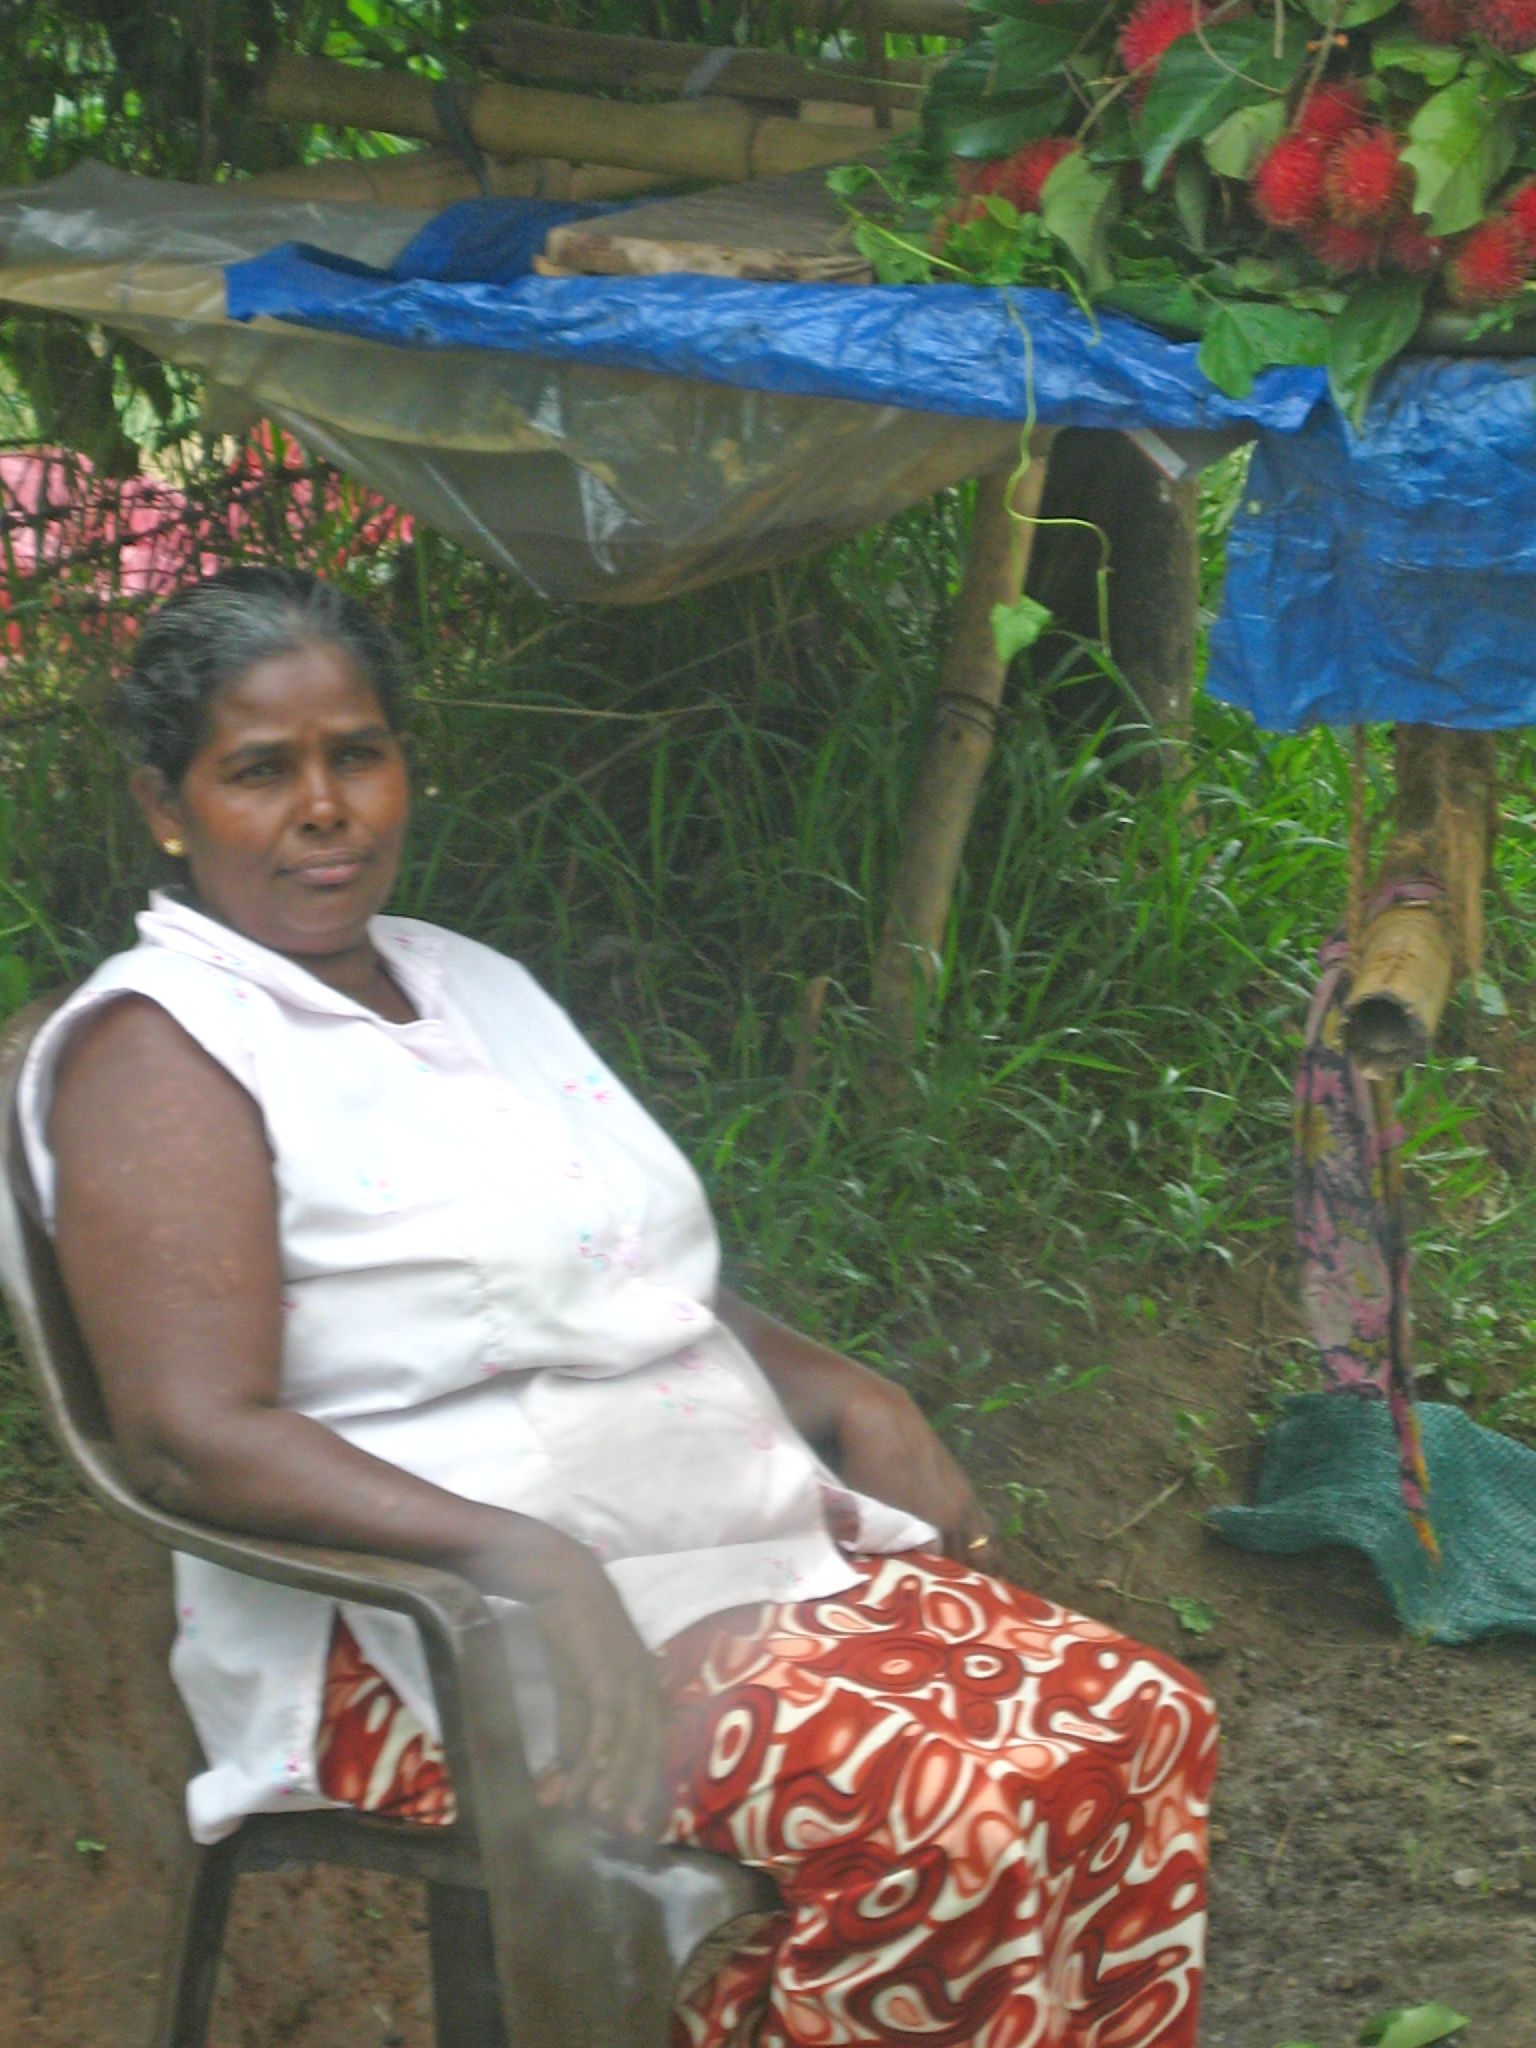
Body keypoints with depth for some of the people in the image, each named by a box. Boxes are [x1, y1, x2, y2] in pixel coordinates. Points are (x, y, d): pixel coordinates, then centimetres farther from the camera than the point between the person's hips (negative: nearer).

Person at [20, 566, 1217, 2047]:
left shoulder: (470, 983, 19)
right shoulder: (163, 1048, -7)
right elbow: (194, 1434, -19)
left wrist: (847, 1399, 7)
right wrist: (526, 1560, -30)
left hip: (746, 1559, 8)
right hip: (444, 1643, -8)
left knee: (1133, 1727, -13)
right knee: (939, 1816, -29)